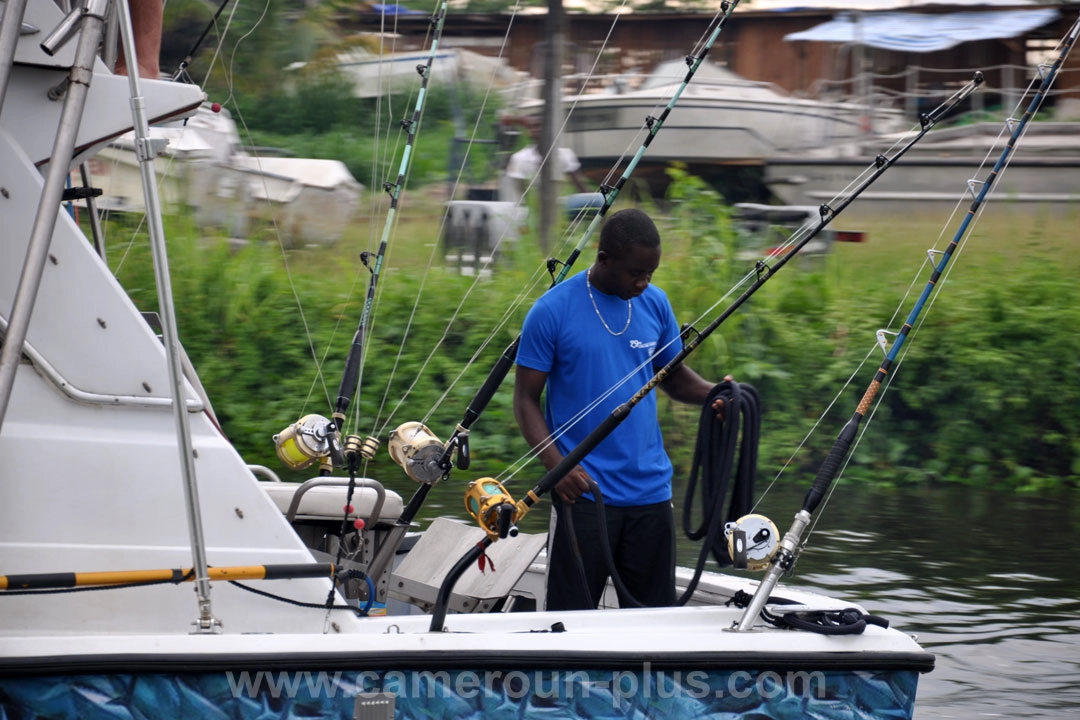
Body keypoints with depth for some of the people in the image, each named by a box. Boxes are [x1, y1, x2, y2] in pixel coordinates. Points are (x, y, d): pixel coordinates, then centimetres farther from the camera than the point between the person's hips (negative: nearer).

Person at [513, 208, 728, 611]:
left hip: (650, 488, 5)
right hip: (583, 490, -5)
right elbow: (526, 399, -5)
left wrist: (711, 395, -6)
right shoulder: (552, 311, -8)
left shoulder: (655, 303, 7)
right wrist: (555, 464, -19)